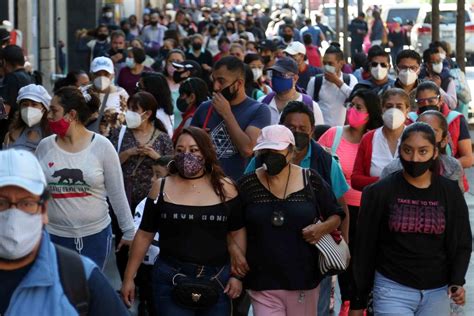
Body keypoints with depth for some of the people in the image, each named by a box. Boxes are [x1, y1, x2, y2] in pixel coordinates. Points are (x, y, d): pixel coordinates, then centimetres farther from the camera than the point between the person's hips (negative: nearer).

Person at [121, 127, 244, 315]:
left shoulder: (225, 188, 2)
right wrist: (129, 277, 4)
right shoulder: (161, 188, 2)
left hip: (217, 281, 1)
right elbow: (145, 235, 5)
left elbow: (237, 233, 6)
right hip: (170, 281, -1)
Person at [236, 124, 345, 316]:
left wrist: (322, 228, -9)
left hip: (304, 280, 1)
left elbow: (336, 216, 11)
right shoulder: (248, 185, 0)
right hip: (263, 284, -1)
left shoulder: (311, 181, 0)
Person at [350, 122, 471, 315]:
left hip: (437, 292, 3)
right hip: (392, 290, -3)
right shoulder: (380, 192, -5)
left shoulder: (450, 193, 1)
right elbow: (365, 247, -1)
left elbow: (461, 243, 6)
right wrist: (358, 300, 1)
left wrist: (457, 282, -12)